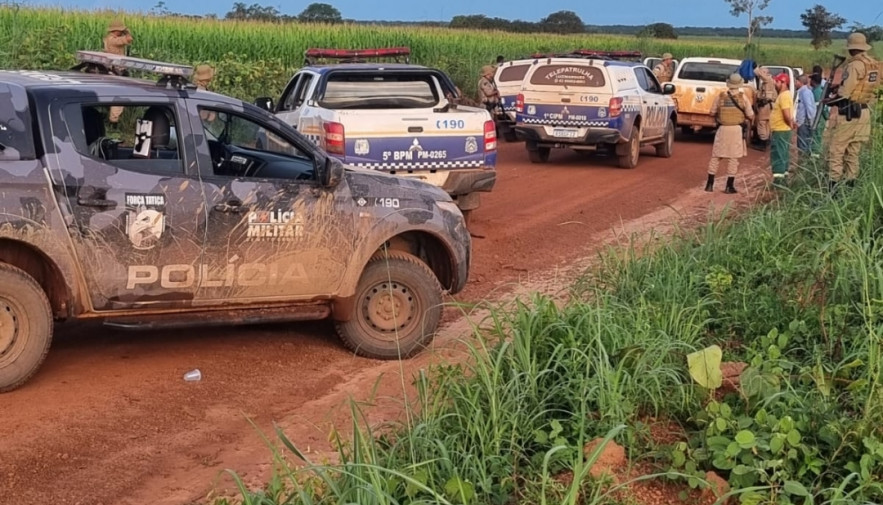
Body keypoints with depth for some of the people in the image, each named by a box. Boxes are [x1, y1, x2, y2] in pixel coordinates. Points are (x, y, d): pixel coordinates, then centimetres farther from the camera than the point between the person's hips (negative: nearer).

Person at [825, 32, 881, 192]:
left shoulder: (855, 65, -16)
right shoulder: (874, 65, 10)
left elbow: (844, 92, -19)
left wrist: (831, 100, -2)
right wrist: (839, 87, 13)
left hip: (849, 113, -8)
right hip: (864, 112, 8)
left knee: (836, 150, -5)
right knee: (853, 152, 13)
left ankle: (834, 186, -10)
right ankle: (849, 184, 15)